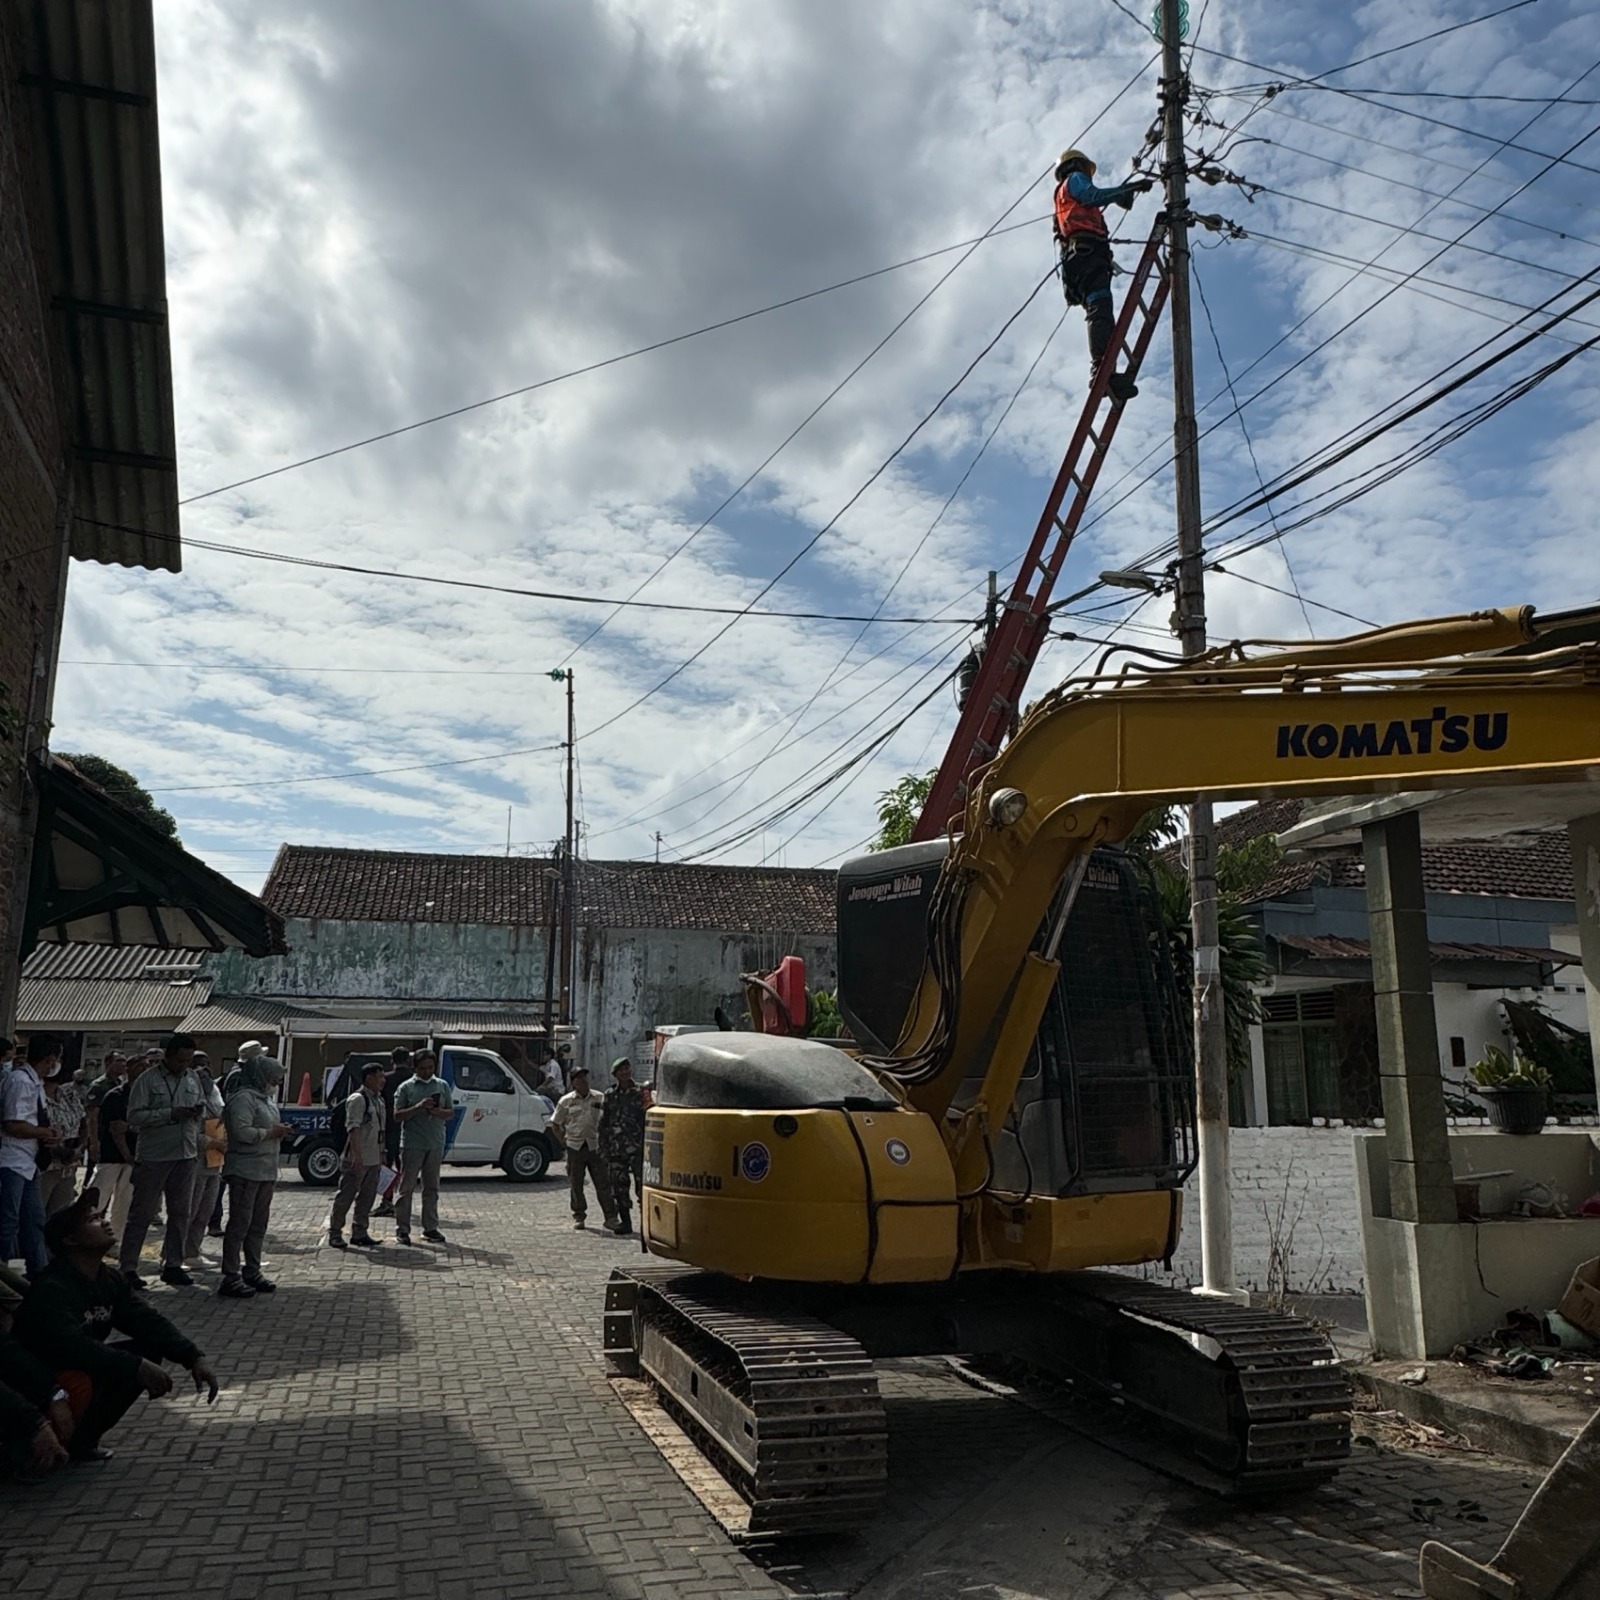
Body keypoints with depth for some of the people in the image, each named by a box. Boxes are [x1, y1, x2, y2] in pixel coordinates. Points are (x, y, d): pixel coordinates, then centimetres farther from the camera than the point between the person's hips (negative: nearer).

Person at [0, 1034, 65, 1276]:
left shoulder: (36, 1082, 12)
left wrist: (50, 1136, 0)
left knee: (35, 1221, 14)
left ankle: (39, 1272, 22)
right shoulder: (20, 1080, -16)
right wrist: (48, 1133, -11)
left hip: (28, 1162, 10)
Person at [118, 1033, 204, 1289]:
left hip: (185, 1155, 6)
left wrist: (199, 1112, -3)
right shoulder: (148, 1080, -7)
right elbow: (134, 1116, -13)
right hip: (154, 1156, -6)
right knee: (141, 1214, 0)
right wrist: (170, 1114, -20)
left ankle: (172, 1264, 20)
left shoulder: (193, 1079, 11)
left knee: (180, 1213, 10)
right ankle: (127, 1267, 8)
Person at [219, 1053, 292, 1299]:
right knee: (240, 1223, -6)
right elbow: (241, 1131, -23)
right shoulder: (243, 1098, -12)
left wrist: (279, 1132, 9)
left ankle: (252, 1272, 23)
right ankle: (230, 1278, -1)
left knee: (259, 1223, 14)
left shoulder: (267, 1098, 19)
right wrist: (271, 1133, -14)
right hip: (245, 1170, -10)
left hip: (266, 1171, 10)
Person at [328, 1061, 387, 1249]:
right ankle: (335, 1232, 9)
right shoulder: (357, 1099, -13)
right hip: (357, 1159, -9)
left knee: (367, 1197, 12)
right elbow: (353, 1128, -21)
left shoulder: (378, 1100, 15)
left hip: (373, 1160, 9)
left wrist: (381, 1155, 22)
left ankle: (360, 1232, 20)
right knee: (346, 1196, 0)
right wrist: (356, 1155, -27)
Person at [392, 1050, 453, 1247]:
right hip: (412, 1145, -3)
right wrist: (418, 1107, -18)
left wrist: (439, 1112, -10)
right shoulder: (406, 1088, 1)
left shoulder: (443, 1085, 10)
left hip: (436, 1145, 3)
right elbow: (397, 1116, -4)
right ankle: (402, 1229, 9)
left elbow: (451, 1112, 11)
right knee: (407, 1187, 1)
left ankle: (430, 1228, 16)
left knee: (432, 1188, 9)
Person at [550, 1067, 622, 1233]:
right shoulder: (566, 1101, 2)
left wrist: (603, 1140, 6)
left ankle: (611, 1217, -1)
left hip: (594, 1146, 0)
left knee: (603, 1183, -3)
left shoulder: (598, 1099, 5)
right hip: (575, 1147, 0)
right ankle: (579, 1217, 20)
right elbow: (555, 1125, 9)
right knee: (576, 1185, 6)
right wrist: (565, 1141, 0)